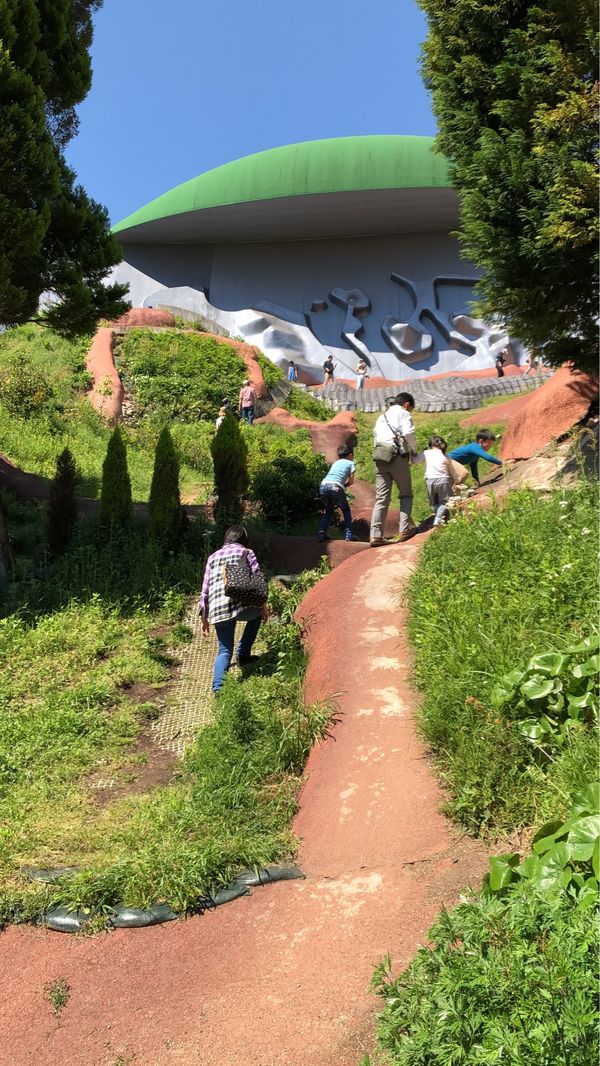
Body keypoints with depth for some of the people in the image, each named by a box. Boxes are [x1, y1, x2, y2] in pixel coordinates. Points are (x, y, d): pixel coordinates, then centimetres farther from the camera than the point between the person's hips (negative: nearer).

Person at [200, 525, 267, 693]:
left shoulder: (213, 557, 25)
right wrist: (263, 606, 9)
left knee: (224, 650, 11)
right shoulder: (246, 552, 15)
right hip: (241, 603, -3)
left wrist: (204, 617, 24)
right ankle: (243, 655, 26)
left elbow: (205, 589, 21)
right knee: (257, 615, 32)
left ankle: (218, 688, -11)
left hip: (218, 610, 3)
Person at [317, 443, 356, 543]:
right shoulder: (350, 463, 18)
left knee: (328, 511, 22)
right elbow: (351, 481, 11)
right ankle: (348, 534, 7)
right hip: (336, 487, -4)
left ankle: (322, 532, 6)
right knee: (346, 510, 16)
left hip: (324, 485, 4)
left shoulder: (335, 463, 31)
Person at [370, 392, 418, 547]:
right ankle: (404, 530, -3)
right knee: (406, 494, 8)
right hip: (397, 457, -5)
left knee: (381, 498, 1)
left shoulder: (381, 417, 28)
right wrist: (414, 450, 7)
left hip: (380, 458, 5)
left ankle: (376, 535, -9)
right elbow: (408, 433, -9)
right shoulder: (403, 413, 7)